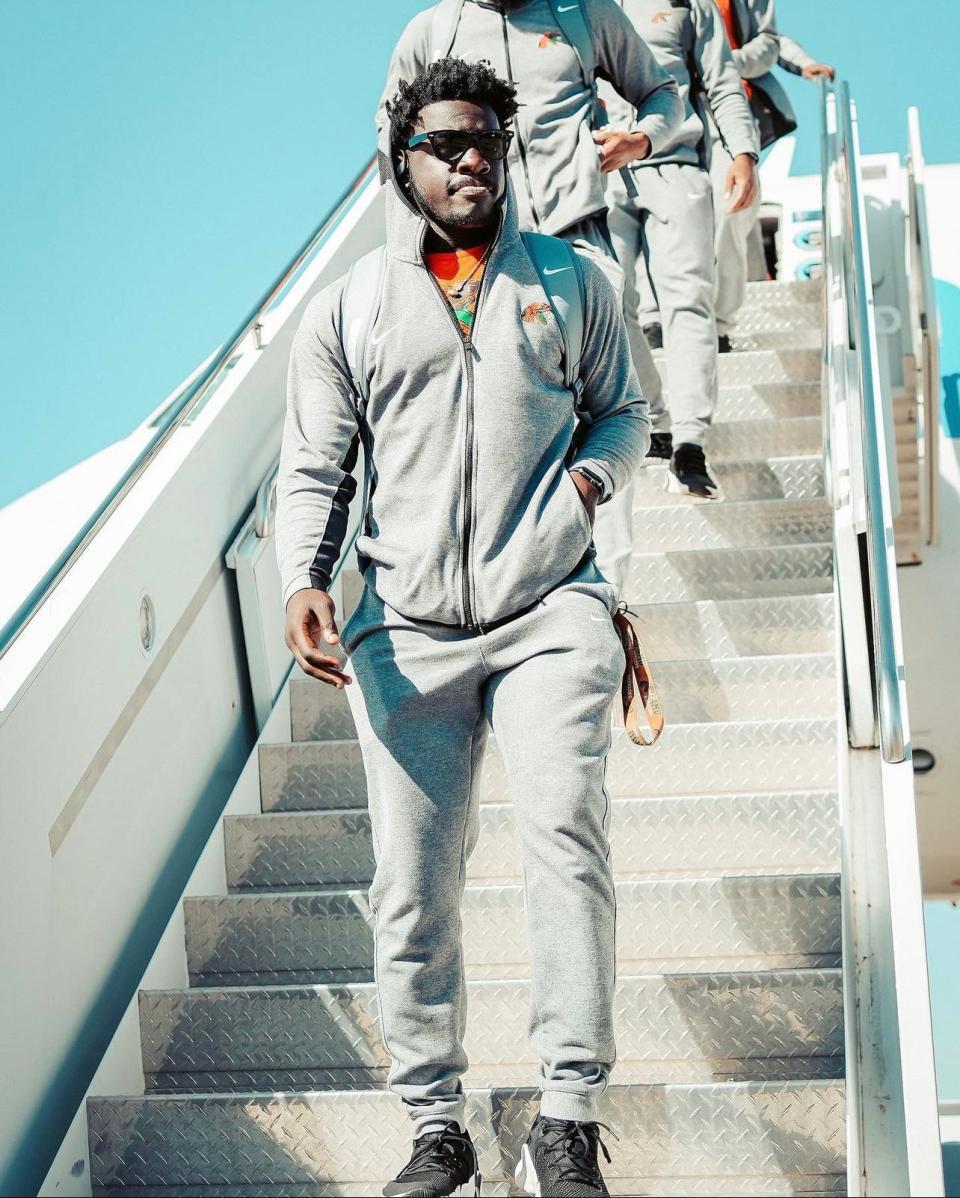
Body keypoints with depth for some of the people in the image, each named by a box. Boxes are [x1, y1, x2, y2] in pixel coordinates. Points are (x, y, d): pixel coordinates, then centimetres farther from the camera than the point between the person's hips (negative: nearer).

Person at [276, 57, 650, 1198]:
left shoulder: (573, 281, 14)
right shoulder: (345, 311, 12)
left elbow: (623, 409, 22)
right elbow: (312, 469, 12)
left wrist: (591, 475, 0)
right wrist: (302, 581, -5)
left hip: (549, 611, -1)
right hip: (405, 629, 1)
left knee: (566, 829, -21)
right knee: (411, 887, 2)